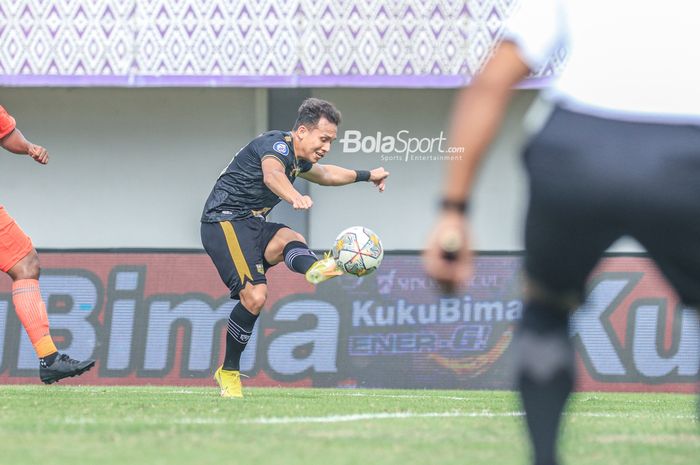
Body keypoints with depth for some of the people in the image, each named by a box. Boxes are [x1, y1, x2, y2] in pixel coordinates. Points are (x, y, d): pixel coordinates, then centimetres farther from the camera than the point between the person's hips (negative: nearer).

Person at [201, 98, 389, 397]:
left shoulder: (296, 157, 16)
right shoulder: (277, 144, -14)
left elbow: (324, 173, 41)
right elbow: (272, 174, -40)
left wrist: (366, 176, 46)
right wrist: (295, 197, -60)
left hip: (250, 225, 9)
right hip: (224, 222, -9)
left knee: (291, 239, -22)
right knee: (254, 294, -22)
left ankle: (313, 269, -55)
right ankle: (228, 371, -11)